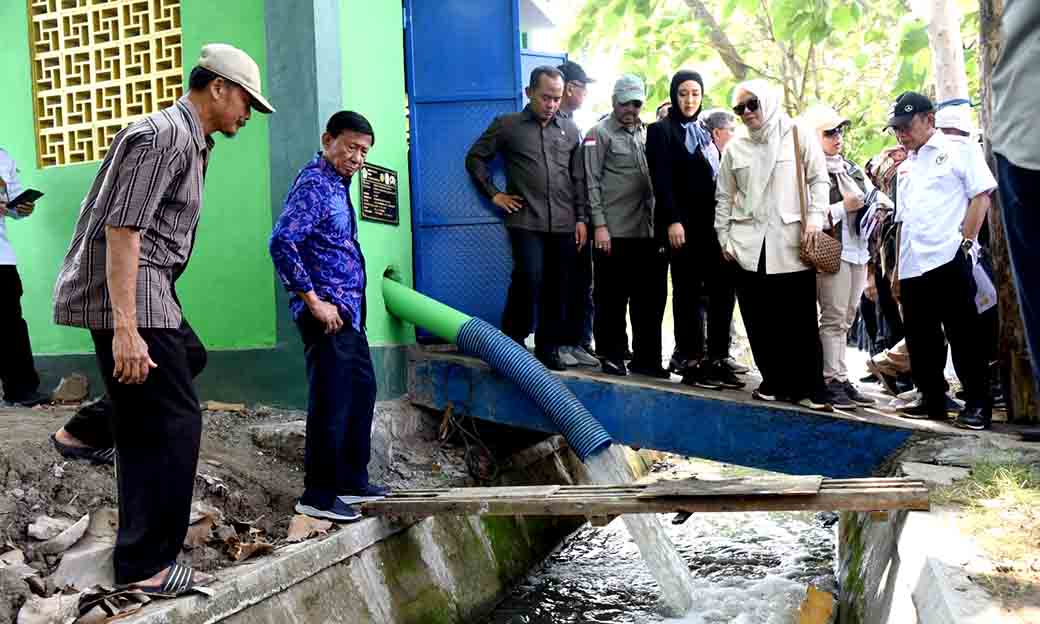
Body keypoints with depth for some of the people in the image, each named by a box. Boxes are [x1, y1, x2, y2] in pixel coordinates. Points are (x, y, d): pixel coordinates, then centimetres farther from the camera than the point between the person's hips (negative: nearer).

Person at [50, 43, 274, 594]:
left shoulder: (188, 140, 18)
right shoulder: (163, 136, -15)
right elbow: (122, 229, -23)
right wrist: (125, 328, -29)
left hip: (147, 290, 10)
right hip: (128, 295, -10)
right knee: (173, 423, -8)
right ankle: (144, 564, -2)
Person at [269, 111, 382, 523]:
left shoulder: (337, 184, 15)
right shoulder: (314, 184, -15)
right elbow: (281, 244, -25)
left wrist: (349, 304, 16)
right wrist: (314, 301, -22)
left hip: (348, 312, 10)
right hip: (327, 315, -10)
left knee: (361, 390, 17)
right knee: (331, 402, -3)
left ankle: (352, 481, 29)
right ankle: (318, 497, 8)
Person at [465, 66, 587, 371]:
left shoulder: (570, 129, 14)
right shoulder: (507, 125, 4)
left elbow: (578, 178, 15)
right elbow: (475, 158, 9)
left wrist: (581, 218, 10)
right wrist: (493, 194, 2)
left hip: (563, 223, 4)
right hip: (525, 221, -3)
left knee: (557, 287, 4)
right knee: (529, 277, -17)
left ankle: (548, 348, 15)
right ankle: (512, 340, 1)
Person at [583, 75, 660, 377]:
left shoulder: (646, 134, 15)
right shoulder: (600, 134, -1)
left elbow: (653, 179, 18)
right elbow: (591, 182, -6)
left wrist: (657, 221, 10)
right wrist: (599, 225, -12)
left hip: (645, 230, 5)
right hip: (613, 232, -5)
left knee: (648, 298, 7)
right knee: (612, 298, 3)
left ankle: (646, 358, 15)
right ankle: (612, 356, 13)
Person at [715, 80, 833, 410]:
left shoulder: (798, 135, 5)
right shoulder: (734, 147, 13)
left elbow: (819, 180, 3)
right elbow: (725, 198, 14)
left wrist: (815, 218, -9)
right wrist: (724, 238, 8)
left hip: (792, 242, -3)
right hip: (748, 246, 3)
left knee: (800, 320, -3)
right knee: (759, 320, 3)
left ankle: (810, 388, 4)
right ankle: (774, 381, 15)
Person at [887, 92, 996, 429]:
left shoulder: (959, 150, 4)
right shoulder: (905, 167, 21)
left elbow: (981, 196, -4)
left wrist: (964, 242, -13)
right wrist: (897, 269, 15)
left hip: (949, 260, -6)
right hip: (912, 267, 7)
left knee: (963, 335, -4)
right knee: (920, 338, 8)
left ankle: (978, 403, 3)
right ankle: (933, 400, 18)